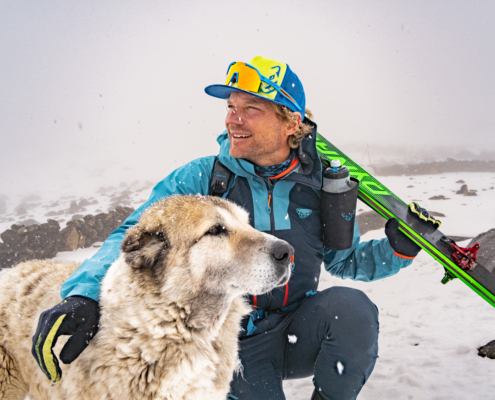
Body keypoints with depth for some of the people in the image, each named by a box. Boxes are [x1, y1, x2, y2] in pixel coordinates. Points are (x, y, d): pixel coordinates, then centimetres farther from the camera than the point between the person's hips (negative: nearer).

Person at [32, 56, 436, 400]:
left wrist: (397, 249, -11)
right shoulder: (200, 180, -10)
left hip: (298, 333, 1)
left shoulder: (319, 185, -3)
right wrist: (84, 294, -32)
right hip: (234, 346, -1)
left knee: (350, 306, -27)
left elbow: (346, 261, 8)